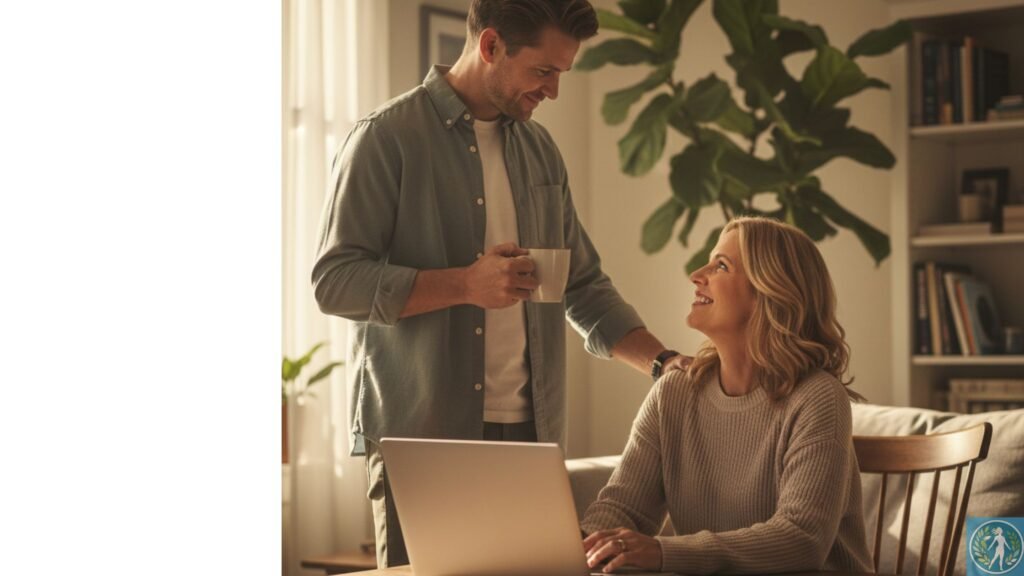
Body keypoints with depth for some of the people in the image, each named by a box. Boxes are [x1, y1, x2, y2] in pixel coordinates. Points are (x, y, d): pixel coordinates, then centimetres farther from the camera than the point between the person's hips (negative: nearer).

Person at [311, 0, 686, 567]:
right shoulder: (386, 138, -5)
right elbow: (334, 281, -11)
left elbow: (584, 286, 17)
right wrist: (465, 284, -20)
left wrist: (662, 363, 4)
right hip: (418, 434, -5)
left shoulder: (539, 149, 14)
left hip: (529, 431, 5)